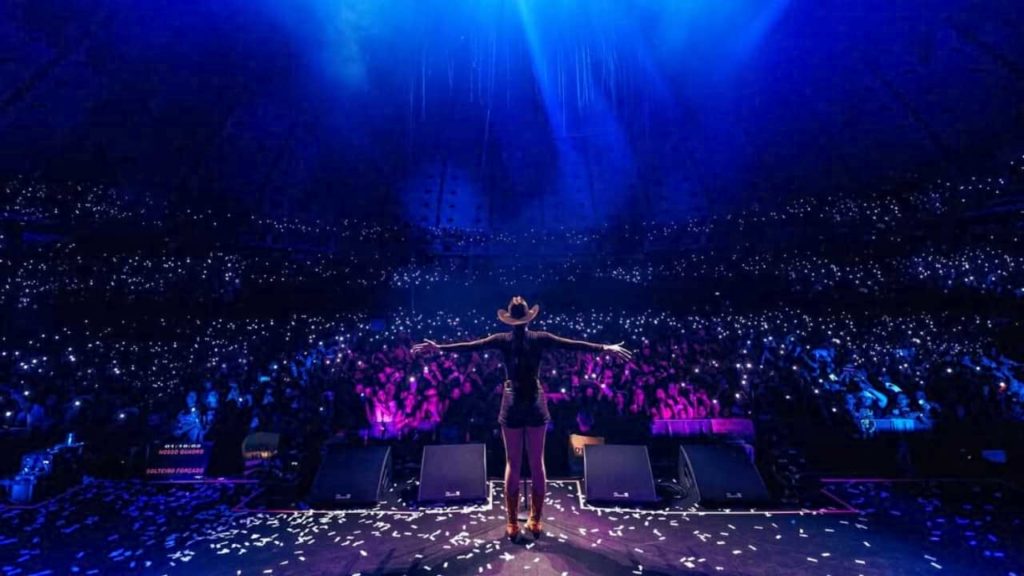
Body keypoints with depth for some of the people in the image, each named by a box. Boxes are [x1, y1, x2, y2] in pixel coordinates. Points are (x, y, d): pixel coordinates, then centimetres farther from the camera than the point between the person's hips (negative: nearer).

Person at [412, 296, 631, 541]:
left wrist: (438, 347, -1)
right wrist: (605, 348, -1)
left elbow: (470, 346, -7)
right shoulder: (540, 338, -5)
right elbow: (573, 345, -6)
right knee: (537, 464, 12)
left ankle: (512, 524, 20)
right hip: (536, 405, 1)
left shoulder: (502, 339, -6)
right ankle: (535, 521, 24)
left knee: (512, 465, 10)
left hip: (512, 405, 0)